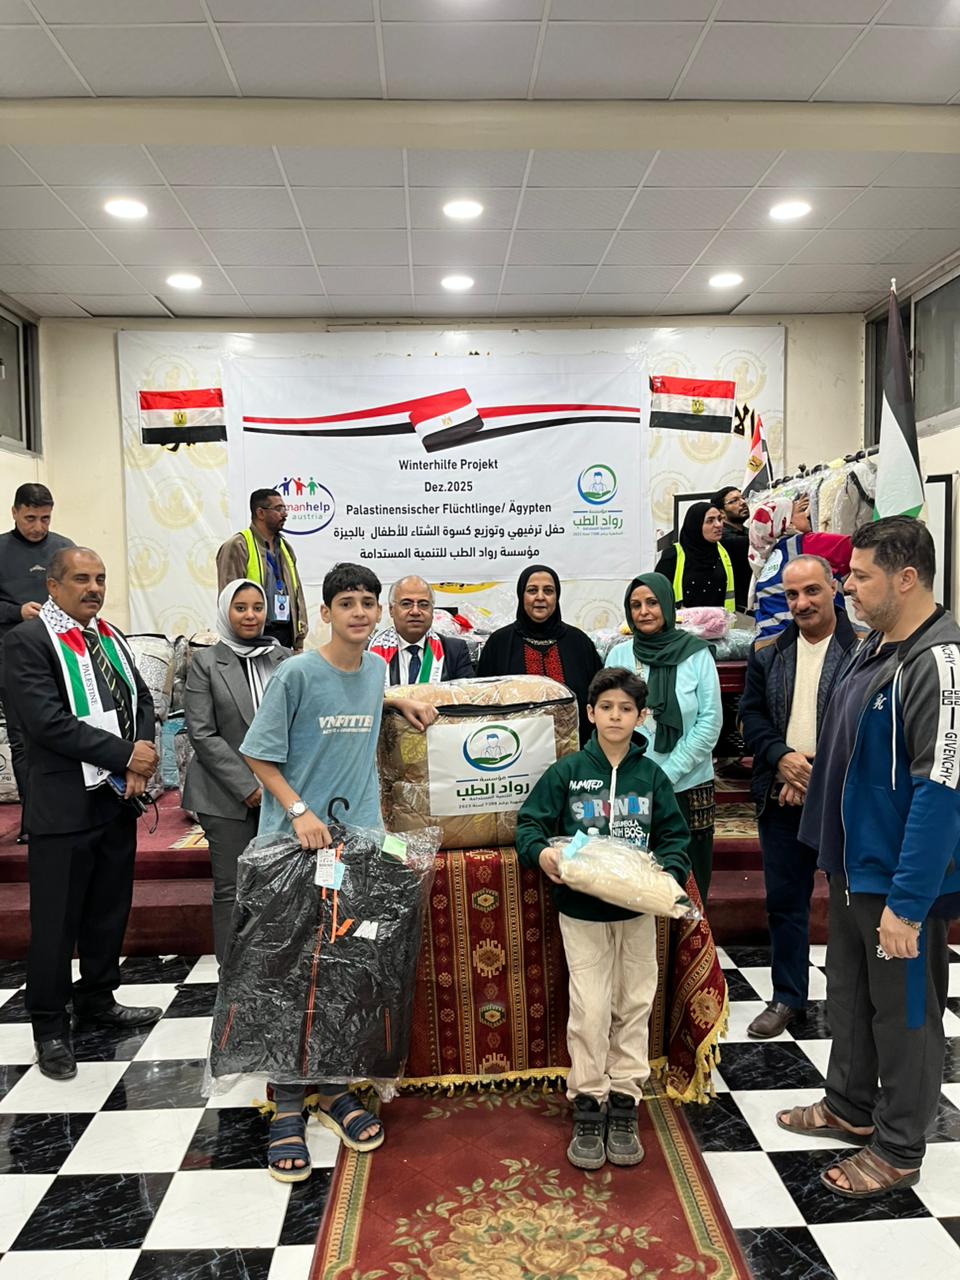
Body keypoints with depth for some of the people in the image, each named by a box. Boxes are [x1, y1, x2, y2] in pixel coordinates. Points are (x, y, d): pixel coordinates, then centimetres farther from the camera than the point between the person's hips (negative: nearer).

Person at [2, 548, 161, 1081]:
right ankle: (50, 1028, 22)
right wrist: (125, 755, -18)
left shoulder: (110, 636, 11)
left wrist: (139, 767, -5)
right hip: (64, 805, -7)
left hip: (118, 798, 7)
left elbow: (141, 700, 11)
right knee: (56, 921, 6)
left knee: (110, 910, 18)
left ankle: (97, 1001, 36)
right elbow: (48, 721, -21)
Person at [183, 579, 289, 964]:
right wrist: (247, 787, -10)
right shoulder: (206, 662, 2)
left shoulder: (283, 658, 9)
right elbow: (201, 733, -4)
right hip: (228, 795, -2)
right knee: (231, 889, 2)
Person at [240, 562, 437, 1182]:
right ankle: (289, 1106, 16)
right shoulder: (297, 673, -11)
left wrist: (401, 700, 11)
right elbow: (261, 755, -7)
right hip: (295, 845, -5)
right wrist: (300, 812, -17)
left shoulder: (376, 668, 5)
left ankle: (337, 1086, 28)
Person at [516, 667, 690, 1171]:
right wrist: (541, 852, -22)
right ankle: (588, 1112, 16)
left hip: (637, 911, 3)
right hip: (581, 910, -2)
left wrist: (667, 873, -15)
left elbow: (675, 836, 4)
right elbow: (529, 821, -2)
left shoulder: (651, 776, 0)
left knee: (634, 1007, 11)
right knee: (590, 1011, -1)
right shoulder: (566, 772, -5)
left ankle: (624, 1110, 26)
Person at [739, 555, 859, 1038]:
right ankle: (787, 997, 27)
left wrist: (818, 769, -15)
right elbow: (751, 714, 7)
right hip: (781, 799, 4)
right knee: (784, 900, 12)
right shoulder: (766, 652, 7)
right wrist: (782, 757, -10)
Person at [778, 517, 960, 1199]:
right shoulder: (877, 643, 6)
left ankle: (898, 1148, 29)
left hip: (901, 880, -9)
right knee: (851, 994, 22)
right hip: (854, 862, 9)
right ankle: (850, 1107, 42)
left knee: (905, 1011, 10)